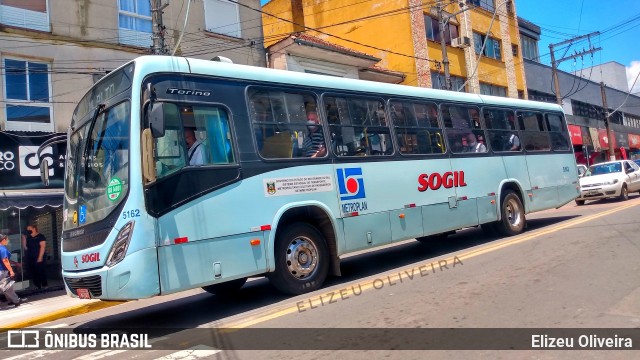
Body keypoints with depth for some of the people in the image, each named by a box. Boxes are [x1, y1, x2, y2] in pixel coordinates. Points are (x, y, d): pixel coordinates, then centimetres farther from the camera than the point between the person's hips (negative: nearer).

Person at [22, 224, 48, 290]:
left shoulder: (40, 236, -4)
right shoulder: (28, 238, 16)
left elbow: (43, 246, -11)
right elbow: (25, 247, 16)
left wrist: (40, 257, -17)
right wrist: (24, 238, 5)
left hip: (38, 258, -7)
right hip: (30, 258, 7)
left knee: (40, 271, -6)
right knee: (33, 272, 5)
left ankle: (45, 285, 2)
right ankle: (37, 286, 11)